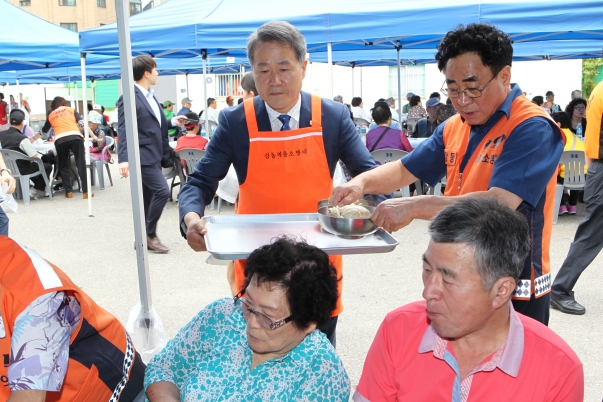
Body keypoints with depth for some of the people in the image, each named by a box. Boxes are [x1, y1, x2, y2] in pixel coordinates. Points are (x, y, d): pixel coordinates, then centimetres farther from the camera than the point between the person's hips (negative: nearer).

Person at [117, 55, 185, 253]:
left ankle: (142, 238, 21)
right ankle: (150, 235, -3)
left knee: (147, 197, 13)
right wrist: (124, 159, -29)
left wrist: (173, 122, 9)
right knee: (162, 191, -15)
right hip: (143, 156, -9)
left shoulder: (150, 96, 15)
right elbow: (123, 131, -20)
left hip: (154, 155, 9)